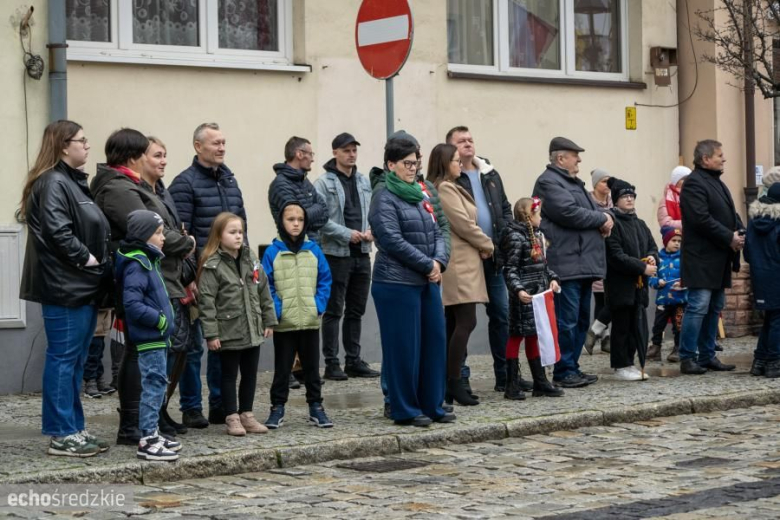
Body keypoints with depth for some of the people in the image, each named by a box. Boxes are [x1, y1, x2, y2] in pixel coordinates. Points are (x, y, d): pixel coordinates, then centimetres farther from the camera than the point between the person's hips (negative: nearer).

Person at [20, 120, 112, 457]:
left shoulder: (74, 182, 18)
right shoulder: (53, 183, -13)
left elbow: (93, 230, 23)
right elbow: (57, 232, -24)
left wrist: (99, 268, 10)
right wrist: (86, 258, -15)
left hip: (84, 287, 10)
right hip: (65, 288, -10)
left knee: (76, 361, 13)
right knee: (63, 359, -5)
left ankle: (74, 429, 20)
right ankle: (61, 435, -1)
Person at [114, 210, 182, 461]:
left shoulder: (149, 261, 15)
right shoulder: (135, 265, -17)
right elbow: (132, 304, -24)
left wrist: (165, 321, 11)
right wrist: (160, 319, -21)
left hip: (157, 337, 10)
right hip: (149, 338, -10)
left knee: (157, 384, 16)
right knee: (154, 384, -8)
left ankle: (151, 434, 25)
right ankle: (147, 440, -6)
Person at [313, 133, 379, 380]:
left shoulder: (364, 182, 13)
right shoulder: (324, 183, -8)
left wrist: (371, 230, -2)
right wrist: (347, 234, -19)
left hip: (362, 253, 6)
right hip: (336, 254, -6)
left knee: (356, 311, 11)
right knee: (334, 311, -1)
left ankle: (354, 360, 19)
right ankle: (331, 363, 3)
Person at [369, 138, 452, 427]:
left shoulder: (419, 196, 15)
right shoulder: (385, 199, -8)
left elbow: (436, 233, 15)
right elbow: (393, 241, -17)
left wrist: (439, 261, -4)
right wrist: (428, 264, -13)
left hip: (427, 283, 8)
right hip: (398, 284, -8)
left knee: (434, 343, 9)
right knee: (404, 348, -2)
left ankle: (432, 405, 19)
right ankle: (405, 410, 8)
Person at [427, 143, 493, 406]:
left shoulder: (449, 188, 19)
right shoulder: (446, 190, -12)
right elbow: (464, 224, -14)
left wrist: (481, 244, 4)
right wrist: (487, 244, 0)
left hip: (456, 264, 10)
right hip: (459, 264, -10)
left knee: (453, 324, 10)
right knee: (466, 322, -12)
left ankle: (447, 384, 11)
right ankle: (454, 382, -12)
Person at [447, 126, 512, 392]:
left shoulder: (490, 175, 17)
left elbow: (505, 208, 22)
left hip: (493, 259, 7)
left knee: (501, 314, 8)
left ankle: (504, 375, 16)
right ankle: (460, 377, 5)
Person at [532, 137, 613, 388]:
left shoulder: (573, 182, 23)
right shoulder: (548, 183, -8)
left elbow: (593, 209, 25)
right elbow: (569, 213, -19)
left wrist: (604, 218, 1)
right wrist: (601, 219, -7)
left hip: (583, 262, 10)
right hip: (566, 263, -10)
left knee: (581, 320, 12)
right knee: (567, 321, -7)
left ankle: (573, 367, 18)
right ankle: (564, 371, -2)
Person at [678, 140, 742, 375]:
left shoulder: (717, 183, 19)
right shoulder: (694, 183, -12)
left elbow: (731, 214, 21)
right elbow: (702, 219, -21)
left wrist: (740, 233, 1)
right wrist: (729, 237, -17)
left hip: (719, 258, 10)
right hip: (702, 259, -10)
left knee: (715, 308, 11)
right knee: (698, 307, -10)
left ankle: (708, 356, 17)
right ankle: (687, 358, -6)